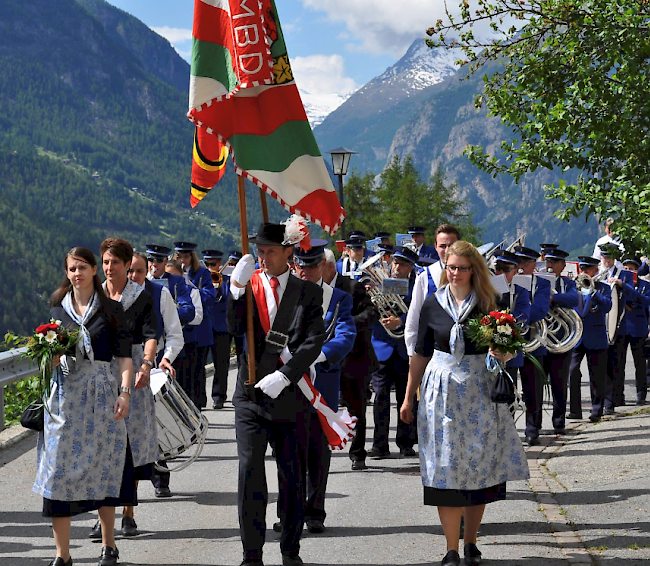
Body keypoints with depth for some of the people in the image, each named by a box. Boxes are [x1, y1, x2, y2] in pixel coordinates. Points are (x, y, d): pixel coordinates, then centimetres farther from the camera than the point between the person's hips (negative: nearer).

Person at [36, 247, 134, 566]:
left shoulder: (110, 310, 4)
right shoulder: (57, 309, 10)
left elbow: (124, 358, 1)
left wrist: (125, 392, -11)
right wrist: (52, 357, -7)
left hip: (100, 393, -2)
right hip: (65, 394, 2)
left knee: (102, 467, 3)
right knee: (60, 466, -4)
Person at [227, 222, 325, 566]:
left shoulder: (307, 292, 3)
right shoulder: (248, 285, 6)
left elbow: (313, 342, -5)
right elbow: (235, 328, -8)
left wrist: (283, 376, -16)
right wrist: (237, 287, -20)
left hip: (289, 395, 0)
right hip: (250, 393, 0)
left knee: (292, 476, 8)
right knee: (250, 472, -4)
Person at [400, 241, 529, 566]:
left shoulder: (488, 304, 1)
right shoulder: (433, 305, 3)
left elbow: (507, 349, 7)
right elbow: (421, 354, 9)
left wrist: (502, 354, -17)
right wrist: (409, 397, 10)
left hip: (479, 390, 0)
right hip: (442, 390, 0)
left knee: (478, 466, 3)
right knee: (445, 466, -3)